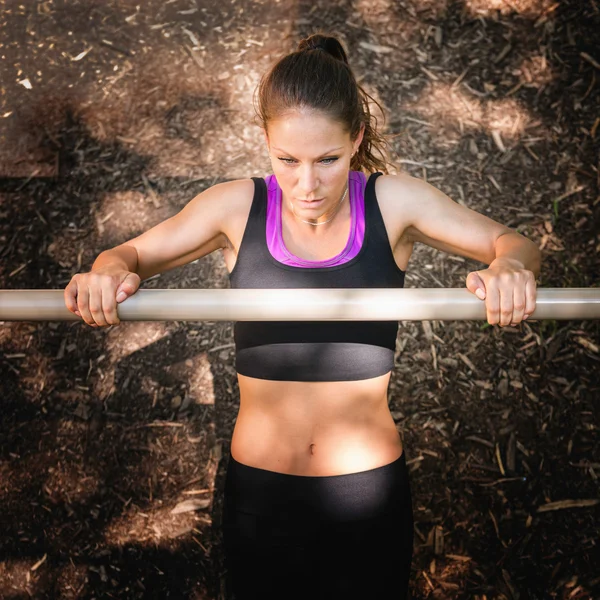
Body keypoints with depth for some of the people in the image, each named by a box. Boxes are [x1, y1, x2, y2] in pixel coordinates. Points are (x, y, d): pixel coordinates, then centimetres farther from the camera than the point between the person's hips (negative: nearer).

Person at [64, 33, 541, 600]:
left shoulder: (393, 202, -9)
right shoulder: (237, 207, -8)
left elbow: (514, 244, -5)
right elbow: (131, 254, 1)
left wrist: (509, 265, -29)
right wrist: (106, 274, -23)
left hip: (369, 488, 0)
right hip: (259, 488, 1)